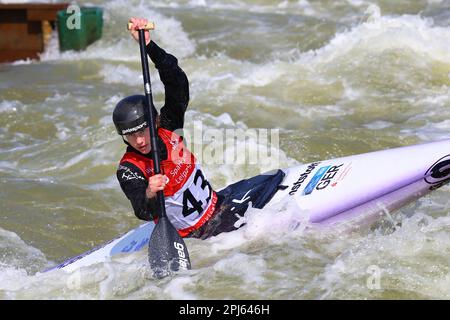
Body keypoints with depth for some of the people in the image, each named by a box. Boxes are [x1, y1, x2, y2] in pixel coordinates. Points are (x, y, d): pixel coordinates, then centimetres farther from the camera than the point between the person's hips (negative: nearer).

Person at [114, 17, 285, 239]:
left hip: (216, 205, 6)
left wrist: (148, 44, -32)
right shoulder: (129, 171, -23)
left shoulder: (167, 130, -11)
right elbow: (143, 213, -37)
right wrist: (149, 194, -60)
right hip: (195, 236, -6)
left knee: (277, 180, 12)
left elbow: (177, 81, -20)